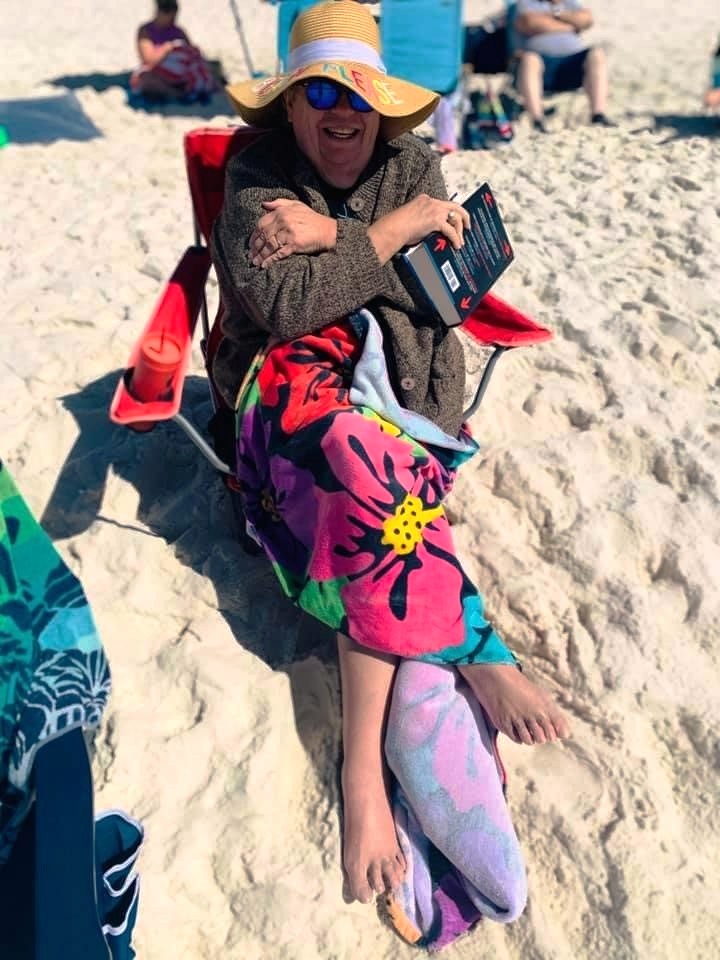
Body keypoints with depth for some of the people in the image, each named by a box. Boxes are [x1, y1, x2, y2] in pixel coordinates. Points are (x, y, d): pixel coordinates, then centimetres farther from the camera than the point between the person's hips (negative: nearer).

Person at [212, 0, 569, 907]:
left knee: (372, 492, -31)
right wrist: (395, 230, -9)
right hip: (291, 384, -2)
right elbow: (280, 304, -13)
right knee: (378, 467, -36)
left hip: (397, 386, 2)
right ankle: (476, 654, -24)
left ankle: (363, 765, -28)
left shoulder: (414, 165, 13)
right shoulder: (256, 172, 4)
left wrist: (332, 236, -13)